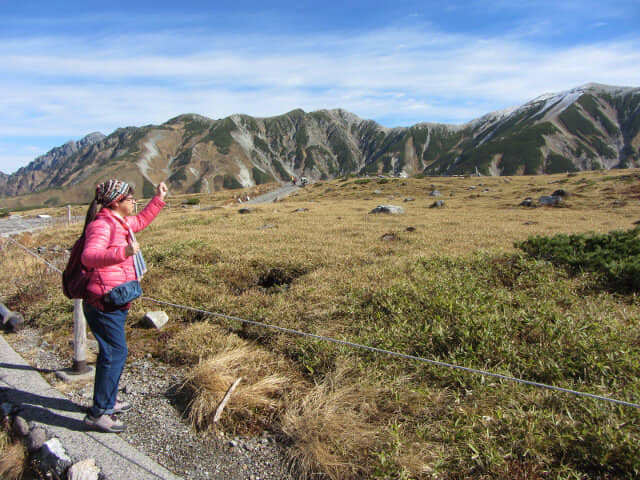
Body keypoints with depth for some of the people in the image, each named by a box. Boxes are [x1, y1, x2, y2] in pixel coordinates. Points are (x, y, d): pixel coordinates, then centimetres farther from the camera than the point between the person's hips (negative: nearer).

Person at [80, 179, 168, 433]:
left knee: (112, 352, 19)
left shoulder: (121, 222, 14)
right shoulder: (101, 224, -16)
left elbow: (140, 221, 36)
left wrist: (159, 199, 33)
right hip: (104, 301, -11)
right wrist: (123, 252, -47)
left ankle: (108, 401, 35)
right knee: (115, 353, -8)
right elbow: (89, 257, -32)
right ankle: (98, 413, 3)